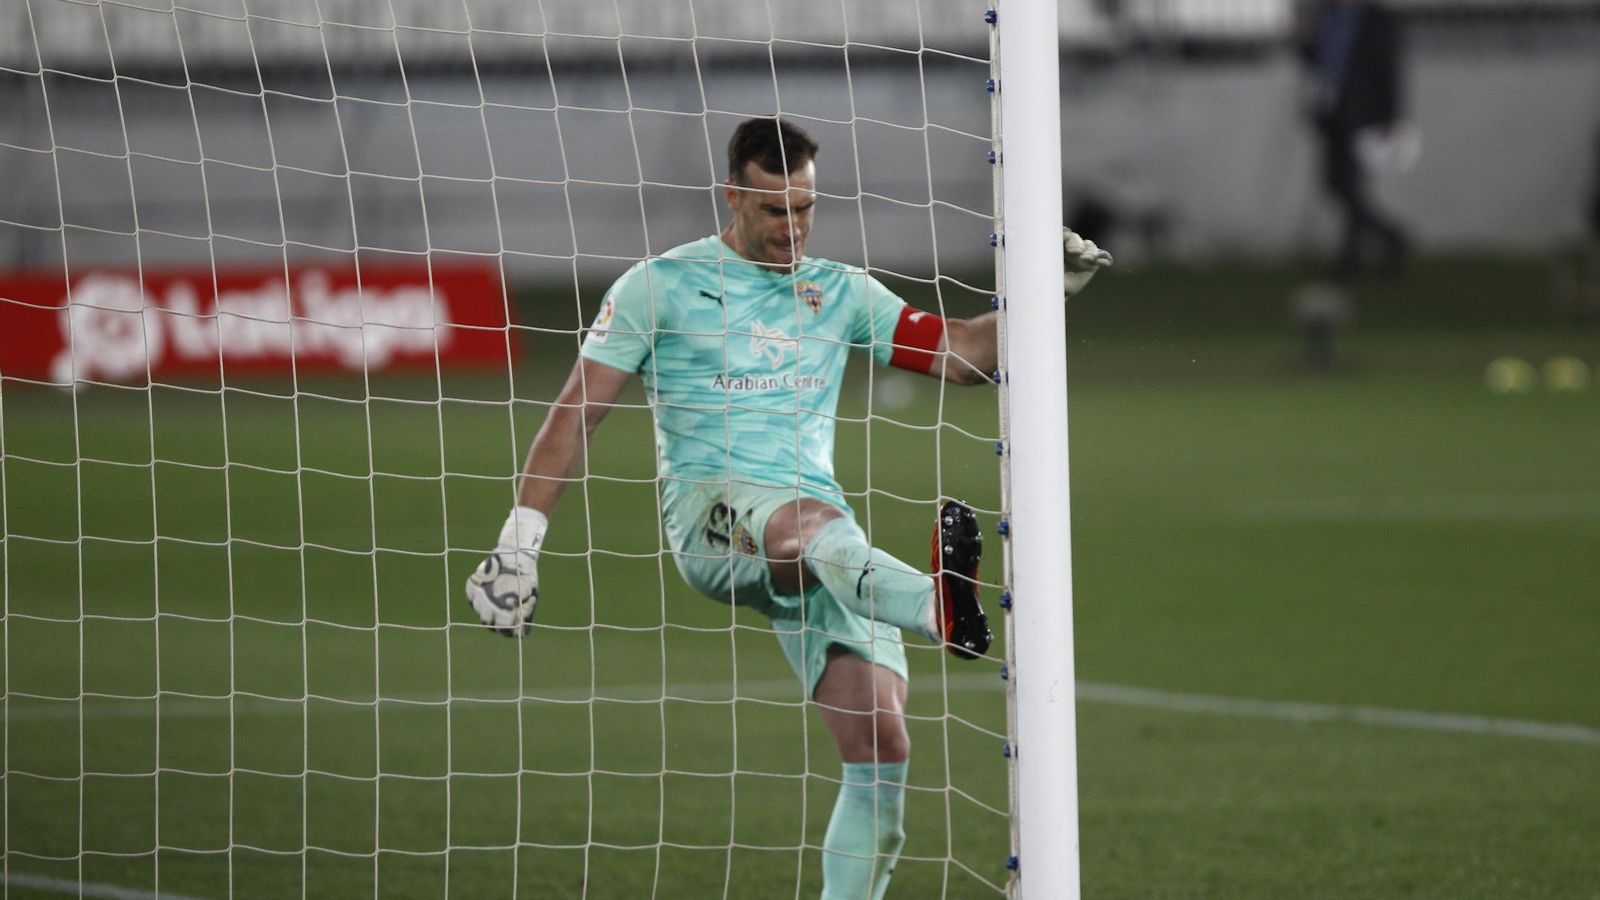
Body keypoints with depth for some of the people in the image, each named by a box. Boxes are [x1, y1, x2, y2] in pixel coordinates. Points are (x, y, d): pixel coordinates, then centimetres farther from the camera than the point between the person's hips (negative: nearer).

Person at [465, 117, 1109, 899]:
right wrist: (518, 542, -3)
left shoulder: (839, 293, 19)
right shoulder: (661, 287, 7)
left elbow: (965, 351, 17)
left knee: (882, 743, -12)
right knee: (812, 525, -41)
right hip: (708, 512, -5)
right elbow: (577, 415, 4)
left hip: (823, 540, 5)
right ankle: (943, 611, -71)